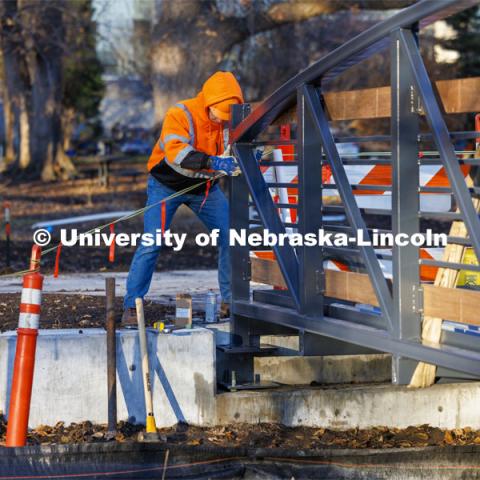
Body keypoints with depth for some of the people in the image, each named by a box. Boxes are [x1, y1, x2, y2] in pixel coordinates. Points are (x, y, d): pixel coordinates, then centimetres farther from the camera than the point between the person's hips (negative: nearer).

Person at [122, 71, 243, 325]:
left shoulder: (227, 120, -8)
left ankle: (230, 301, 11)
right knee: (151, 244, -13)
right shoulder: (181, 114, -26)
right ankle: (131, 307, -5)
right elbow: (175, 152, -41)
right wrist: (212, 162, -53)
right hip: (167, 186, -5)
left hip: (205, 187, 5)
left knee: (231, 236, -2)